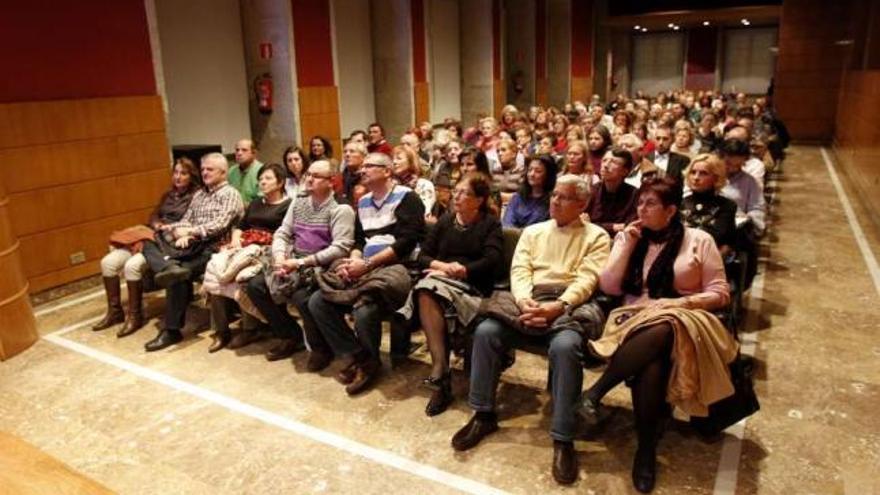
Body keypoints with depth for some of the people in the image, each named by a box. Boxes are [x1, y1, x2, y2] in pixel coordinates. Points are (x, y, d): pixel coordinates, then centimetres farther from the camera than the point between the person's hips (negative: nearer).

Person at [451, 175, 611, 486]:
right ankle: (484, 415, -6)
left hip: (570, 305, -4)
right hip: (529, 300, 4)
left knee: (565, 346, -36)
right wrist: (524, 300, -13)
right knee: (485, 331, -22)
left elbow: (586, 279, -5)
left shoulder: (596, 236, 9)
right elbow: (519, 271, 9)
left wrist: (558, 306, -22)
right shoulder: (532, 231, 22)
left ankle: (563, 439, -23)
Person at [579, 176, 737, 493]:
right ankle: (647, 449, -24)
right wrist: (627, 245, -1)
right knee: (651, 363, -36)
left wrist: (681, 302, -13)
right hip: (636, 321, 1)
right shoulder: (628, 237, 14)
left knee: (659, 332, -40)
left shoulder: (699, 240, 6)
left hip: (681, 323, -1)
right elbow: (609, 287, 5)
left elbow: (719, 293, 4)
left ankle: (596, 391, -32)